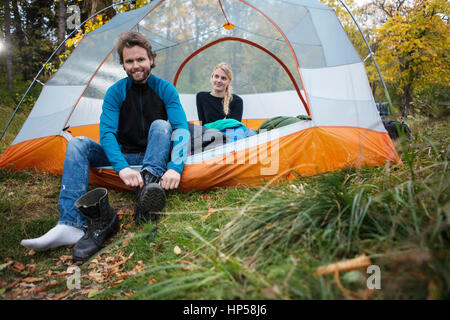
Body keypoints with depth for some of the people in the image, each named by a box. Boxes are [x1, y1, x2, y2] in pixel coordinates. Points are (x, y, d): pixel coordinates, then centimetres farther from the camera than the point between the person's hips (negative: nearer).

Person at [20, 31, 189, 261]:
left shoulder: (165, 89, -8)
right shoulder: (115, 92, -5)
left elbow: (181, 128, -21)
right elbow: (107, 133, -18)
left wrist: (175, 167, -40)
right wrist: (122, 167, -38)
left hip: (155, 155, -1)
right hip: (124, 156, 2)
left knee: (160, 125, -28)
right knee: (78, 144, -20)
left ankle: (148, 186, -50)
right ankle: (72, 224, -37)